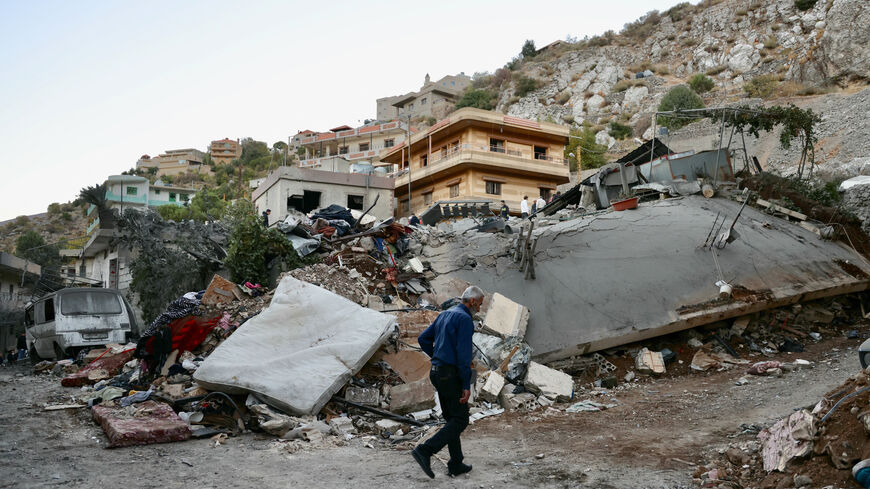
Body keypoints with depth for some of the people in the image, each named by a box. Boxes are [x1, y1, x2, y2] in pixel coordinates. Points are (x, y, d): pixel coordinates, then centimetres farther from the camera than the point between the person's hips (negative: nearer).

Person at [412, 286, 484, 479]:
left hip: (437, 371, 9)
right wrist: (467, 385, -18)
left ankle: (456, 465, 18)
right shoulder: (465, 319, -13)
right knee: (460, 420, -3)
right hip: (451, 374, -9)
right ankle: (425, 451, -13)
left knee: (452, 419, 14)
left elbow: (423, 339, 18)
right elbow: (464, 354, -20)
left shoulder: (444, 315, 15)